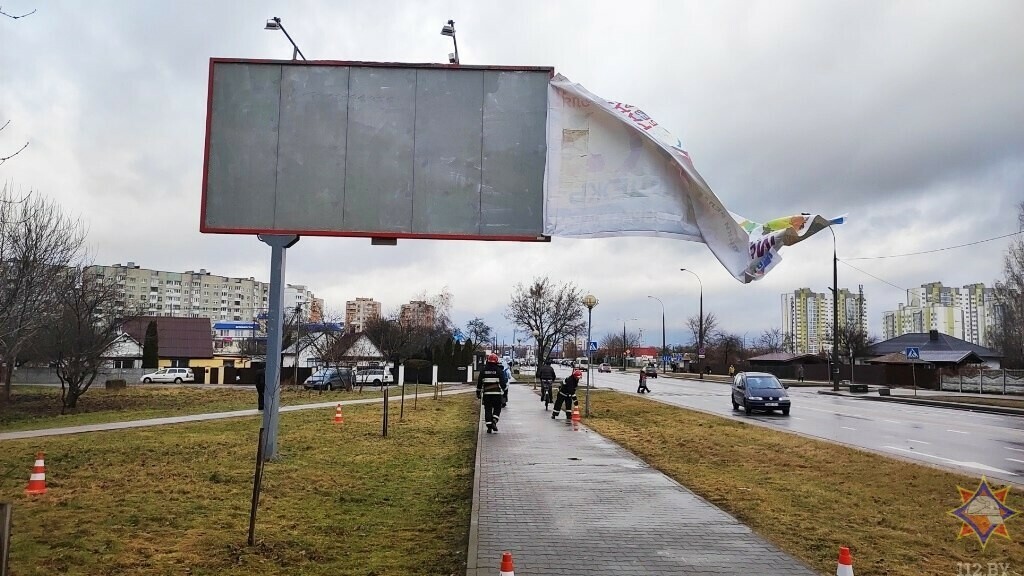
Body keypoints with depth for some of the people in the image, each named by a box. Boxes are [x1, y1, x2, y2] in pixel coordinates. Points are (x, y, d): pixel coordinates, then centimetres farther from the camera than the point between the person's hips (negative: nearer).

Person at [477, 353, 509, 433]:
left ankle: (489, 426, 3)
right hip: (497, 393, -2)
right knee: (497, 408, 10)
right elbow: (503, 381, -2)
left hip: (486, 393, 2)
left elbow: (479, 382, 9)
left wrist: (478, 392, 16)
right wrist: (505, 391, 7)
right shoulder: (499, 370, -3)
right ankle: (494, 422, -9)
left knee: (488, 409, 7)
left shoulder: (483, 370, 5)